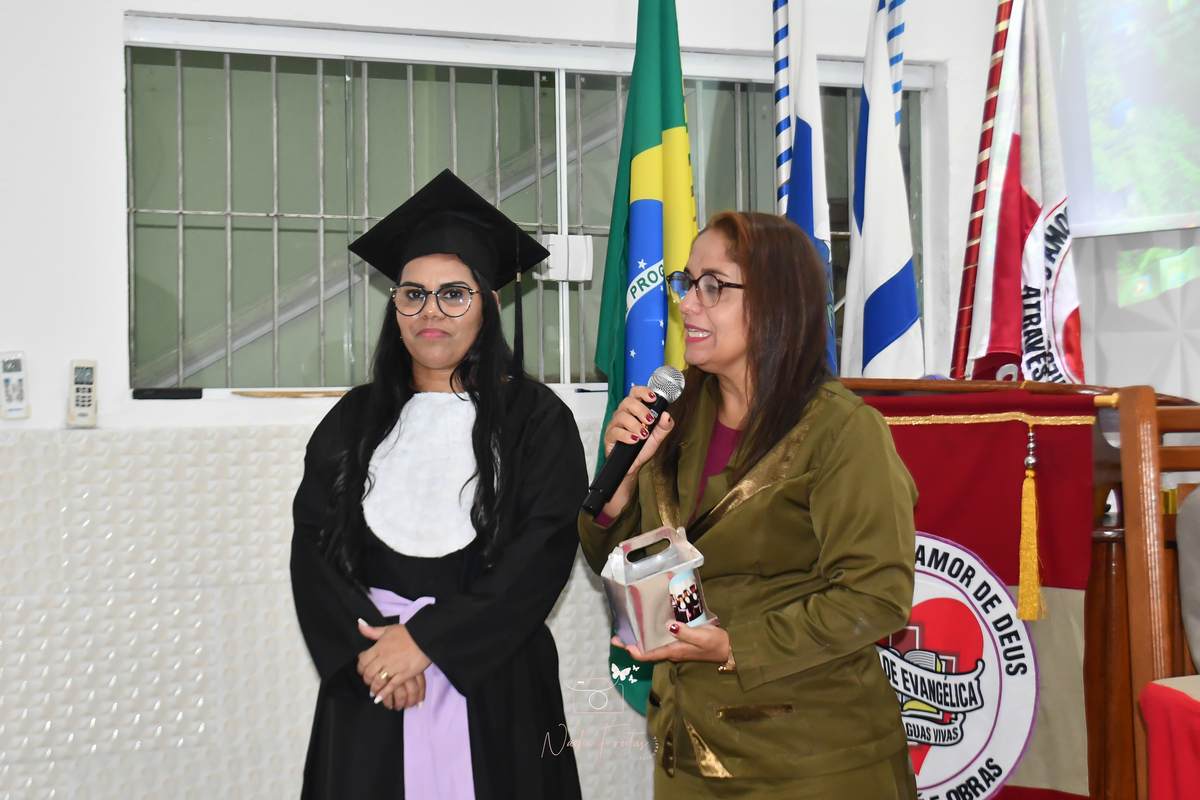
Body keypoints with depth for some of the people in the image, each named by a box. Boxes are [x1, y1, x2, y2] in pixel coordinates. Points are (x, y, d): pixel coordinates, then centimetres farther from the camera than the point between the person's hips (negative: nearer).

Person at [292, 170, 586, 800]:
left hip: (494, 687, -2)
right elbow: (312, 545, 3)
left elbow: (542, 553, -11)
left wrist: (427, 638, -15)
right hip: (366, 692, 3)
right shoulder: (355, 420, 9)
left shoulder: (536, 419, -1)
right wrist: (366, 645, -12)